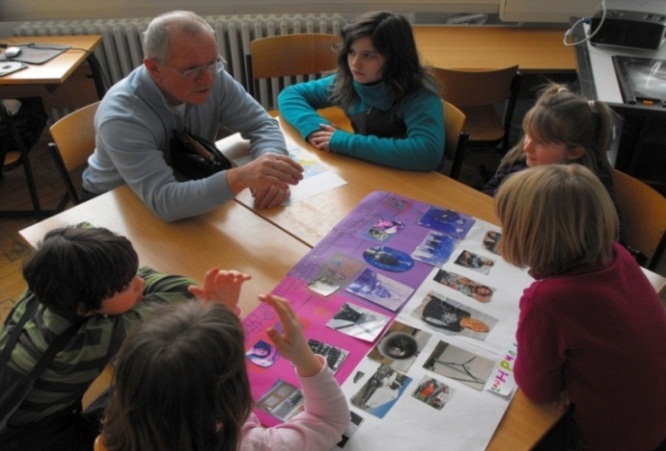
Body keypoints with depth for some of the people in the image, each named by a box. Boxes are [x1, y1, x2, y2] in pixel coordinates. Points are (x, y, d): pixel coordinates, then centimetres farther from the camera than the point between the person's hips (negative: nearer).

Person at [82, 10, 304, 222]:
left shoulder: (213, 78, -16)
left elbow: (262, 125, -10)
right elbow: (162, 200, -38)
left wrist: (271, 171, -30)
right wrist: (241, 177, -51)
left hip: (189, 189, 5)